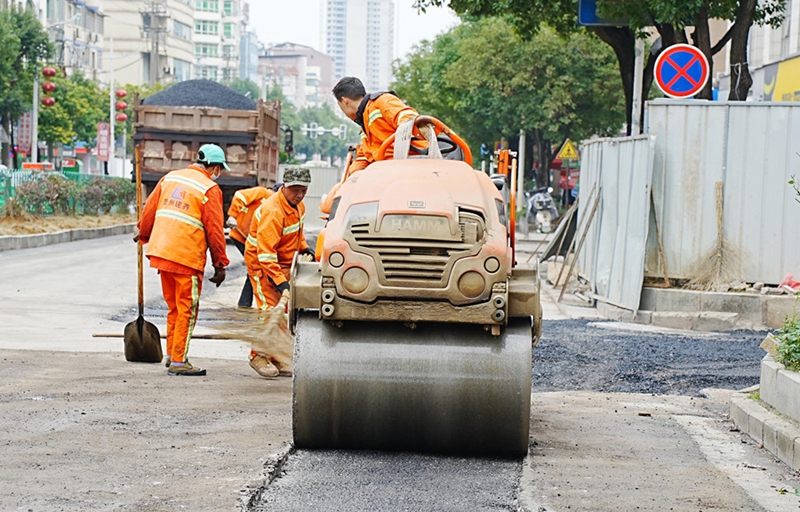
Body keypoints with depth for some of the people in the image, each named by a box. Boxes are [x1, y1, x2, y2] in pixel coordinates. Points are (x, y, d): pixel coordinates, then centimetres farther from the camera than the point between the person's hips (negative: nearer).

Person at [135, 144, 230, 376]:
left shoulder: (170, 178, 13)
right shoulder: (209, 189, -6)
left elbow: (150, 209, 16)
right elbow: (214, 230, -7)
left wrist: (143, 233, 34)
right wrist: (220, 264, -1)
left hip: (161, 252, 7)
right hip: (187, 257, -7)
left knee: (174, 307, 18)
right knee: (187, 309, 0)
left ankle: (172, 354, 22)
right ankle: (178, 361, 0)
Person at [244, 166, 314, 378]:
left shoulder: (297, 205, 0)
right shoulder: (272, 211, -29)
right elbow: (265, 252, -33)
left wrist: (304, 248, 8)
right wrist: (280, 281, -37)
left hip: (283, 264, 9)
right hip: (261, 265, -9)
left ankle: (276, 359, 17)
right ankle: (258, 356, -1)